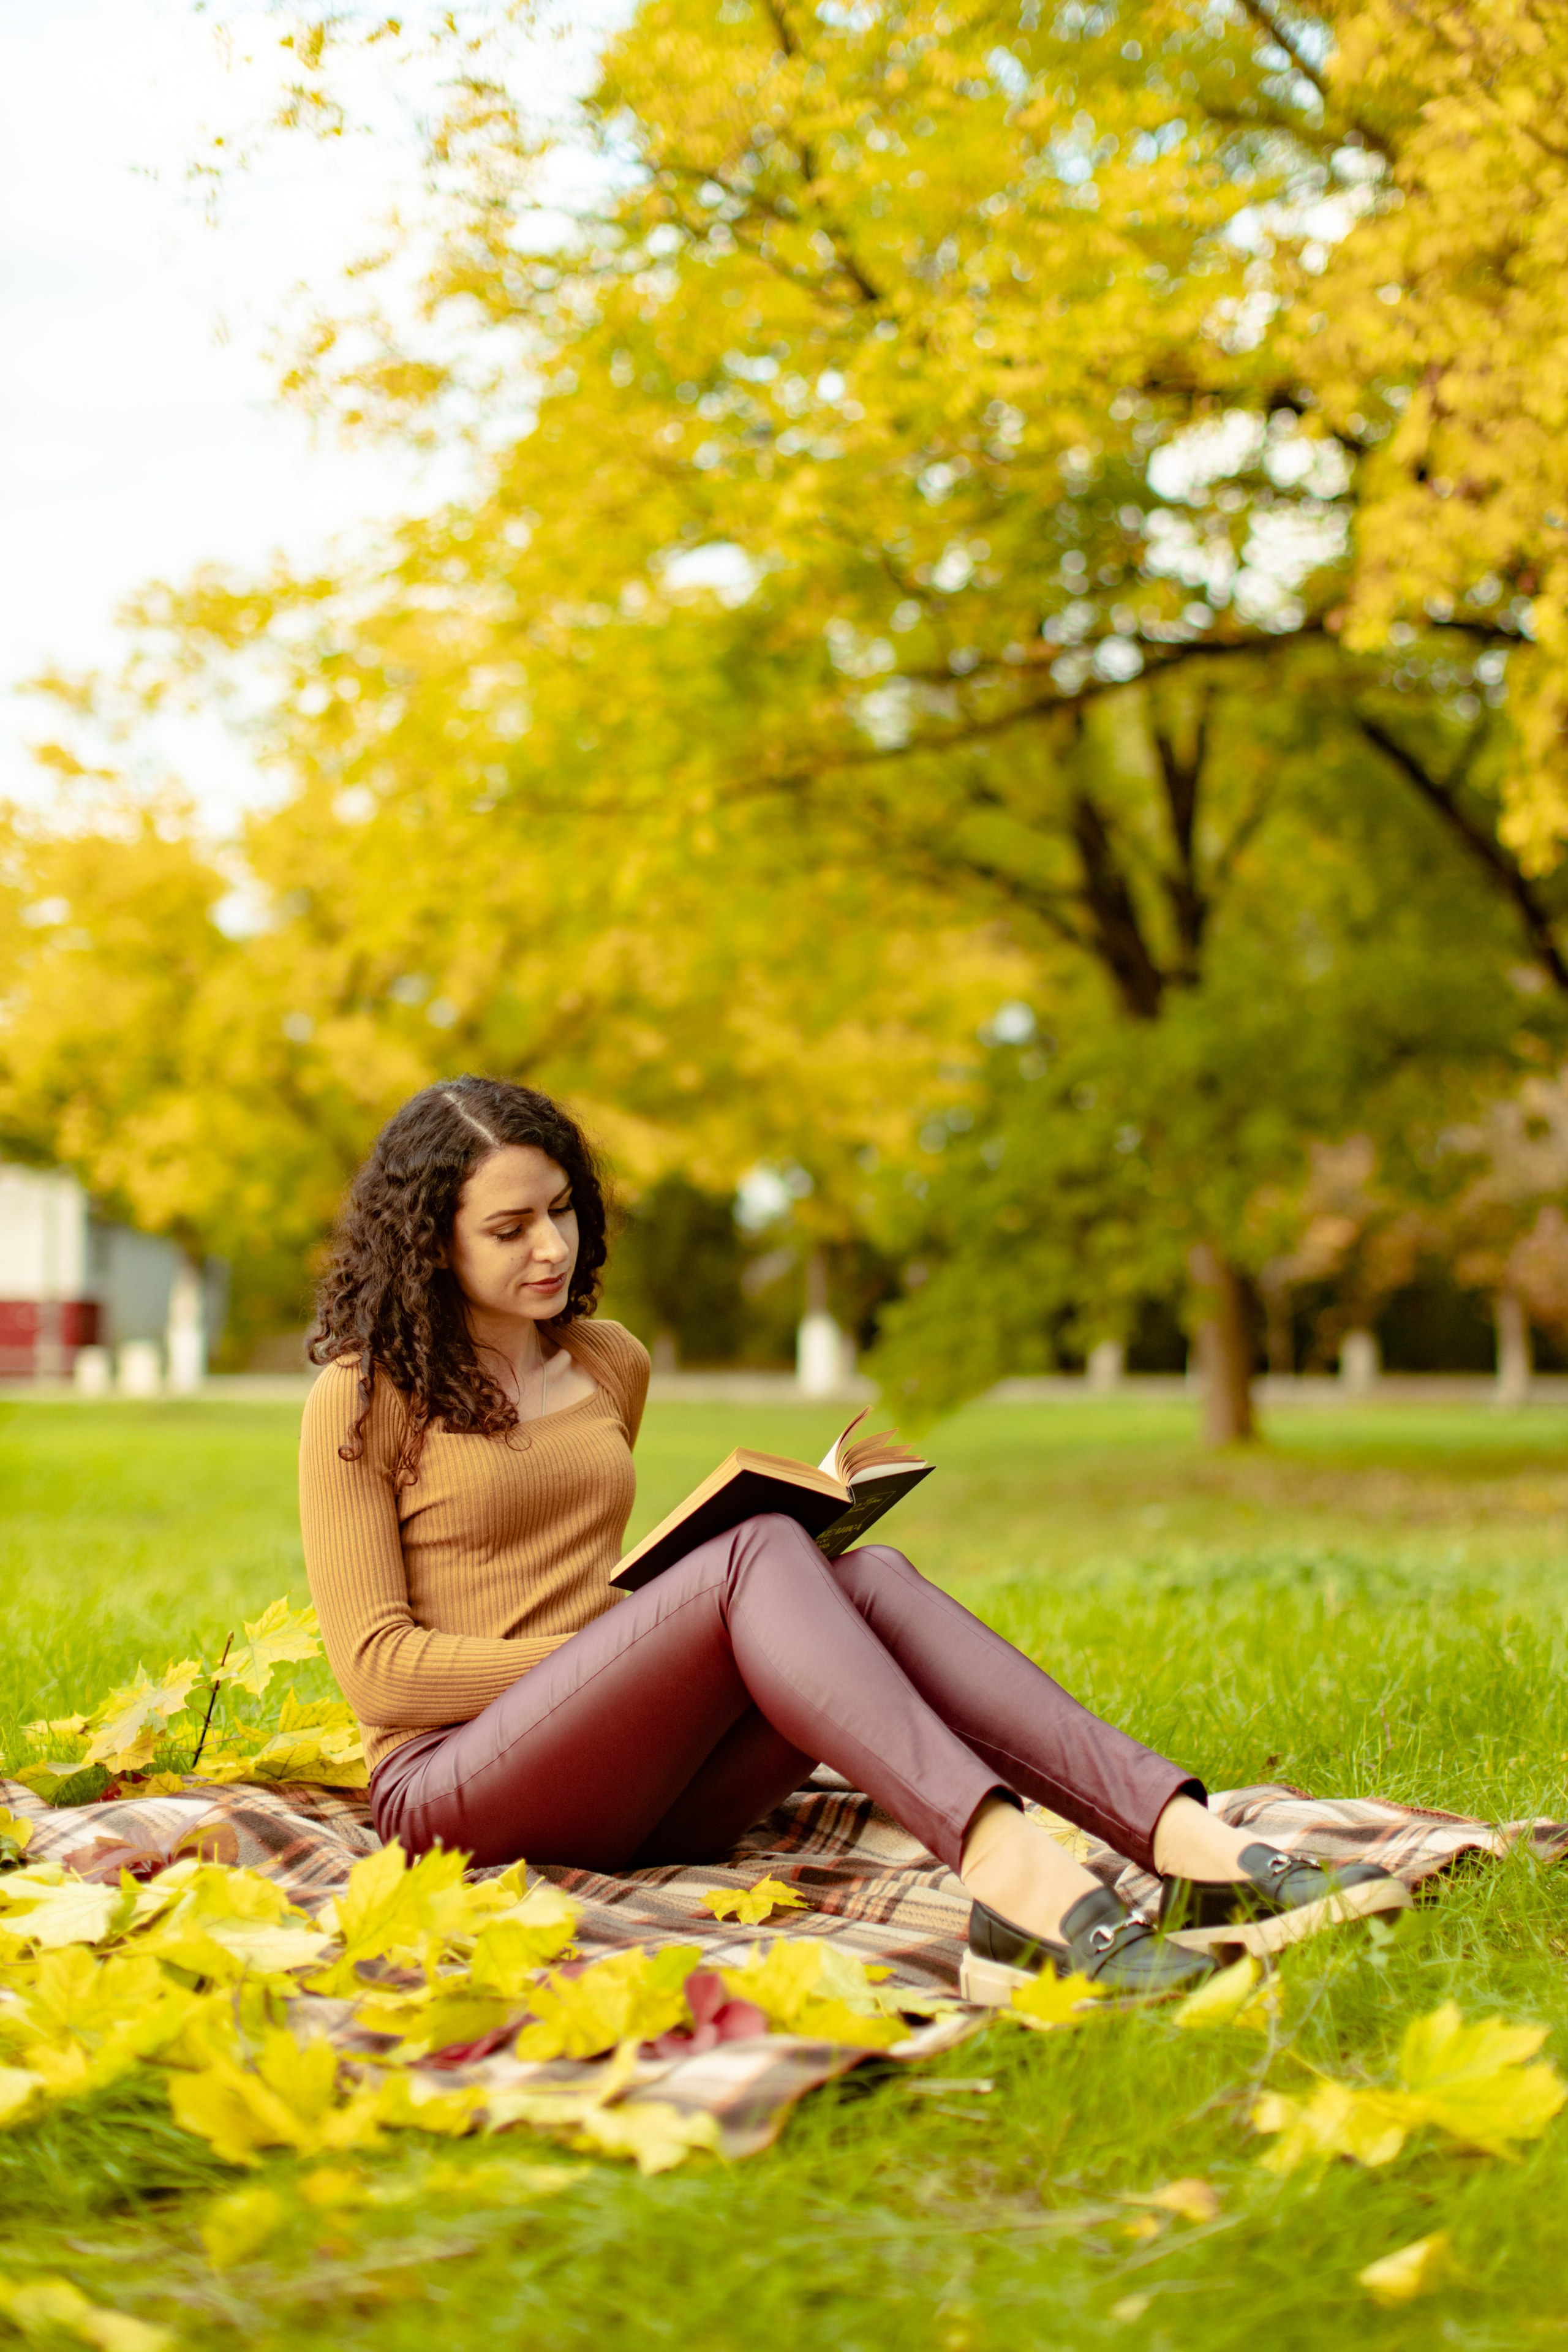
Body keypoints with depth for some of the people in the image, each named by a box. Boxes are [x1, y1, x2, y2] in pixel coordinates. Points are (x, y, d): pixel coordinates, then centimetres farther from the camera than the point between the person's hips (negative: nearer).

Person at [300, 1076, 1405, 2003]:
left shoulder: (609, 1365, 18)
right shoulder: (363, 1400, -1)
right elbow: (379, 1665, -7)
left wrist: (645, 1624, 7)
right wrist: (624, 1651, -13)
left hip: (632, 1779, 6)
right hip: (452, 1785, -5)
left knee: (865, 1576, -24)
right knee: (758, 1555, -30)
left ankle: (1192, 1845, -44)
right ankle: (1010, 1876, -55)